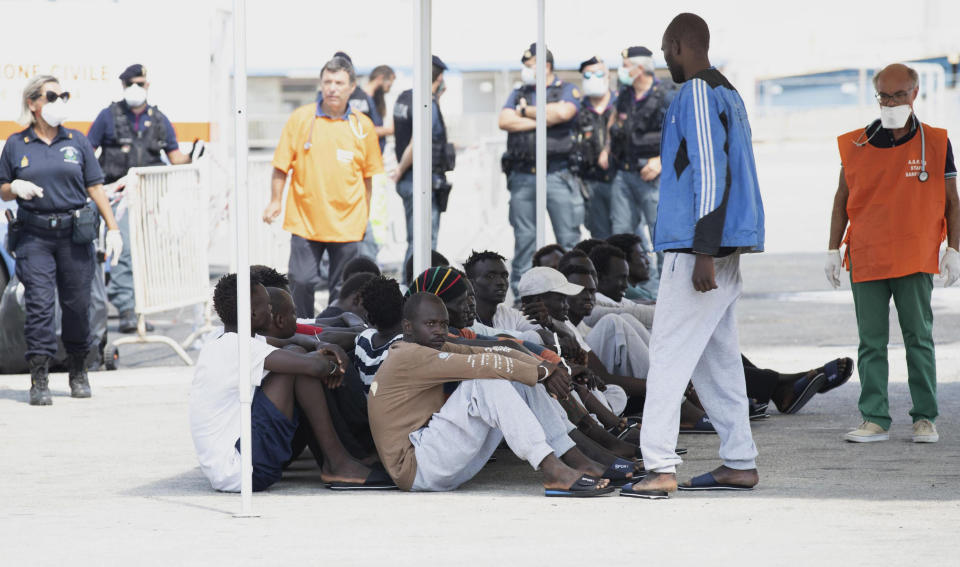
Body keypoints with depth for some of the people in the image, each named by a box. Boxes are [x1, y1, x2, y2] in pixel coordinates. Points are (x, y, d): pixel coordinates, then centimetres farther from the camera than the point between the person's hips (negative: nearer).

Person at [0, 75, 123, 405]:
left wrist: (113, 228, 3)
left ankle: (78, 372, 22)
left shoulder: (76, 142, 8)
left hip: (75, 233, 1)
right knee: (38, 303, -10)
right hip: (34, 236, -1)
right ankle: (39, 381, -10)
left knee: (77, 304, 4)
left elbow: (95, 188, 9)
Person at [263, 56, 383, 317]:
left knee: (342, 290, 3)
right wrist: (275, 201, 0)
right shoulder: (300, 119, 0)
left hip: (347, 224, 1)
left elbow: (368, 175, 11)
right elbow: (282, 165, 6)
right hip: (305, 220, -1)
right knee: (301, 282, -3)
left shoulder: (362, 126, 3)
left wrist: (364, 216, 12)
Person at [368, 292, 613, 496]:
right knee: (486, 382, -25)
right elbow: (483, 364, -21)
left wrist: (542, 370, -8)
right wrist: (540, 371, -13)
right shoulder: (409, 357, -14)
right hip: (417, 469, -10)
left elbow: (493, 352, 7)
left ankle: (578, 462, -3)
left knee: (520, 381, 5)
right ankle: (554, 473, -34)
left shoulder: (435, 349, 17)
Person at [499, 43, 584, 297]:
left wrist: (527, 111, -3)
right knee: (524, 238, 3)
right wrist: (545, 120, -5)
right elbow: (504, 121, 1)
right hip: (523, 175, 3)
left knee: (568, 237, -5)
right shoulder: (519, 94, 17)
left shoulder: (567, 91, 6)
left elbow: (563, 112, -16)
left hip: (557, 173, -3)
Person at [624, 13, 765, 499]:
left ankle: (660, 468, -13)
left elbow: (711, 173, -20)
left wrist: (704, 254, -22)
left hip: (698, 248, -10)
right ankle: (739, 464, 14)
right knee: (716, 356, 13)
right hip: (727, 249, 10)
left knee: (668, 354, -10)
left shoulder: (697, 94, -12)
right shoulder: (728, 94, 19)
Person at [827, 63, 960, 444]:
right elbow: (842, 200, 12)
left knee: (919, 339, 0)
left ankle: (925, 418, 7)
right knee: (871, 343, 2)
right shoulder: (856, 145, 5)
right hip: (866, 259, 1)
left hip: (916, 260, -1)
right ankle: (875, 420, 6)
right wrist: (833, 250, 9)